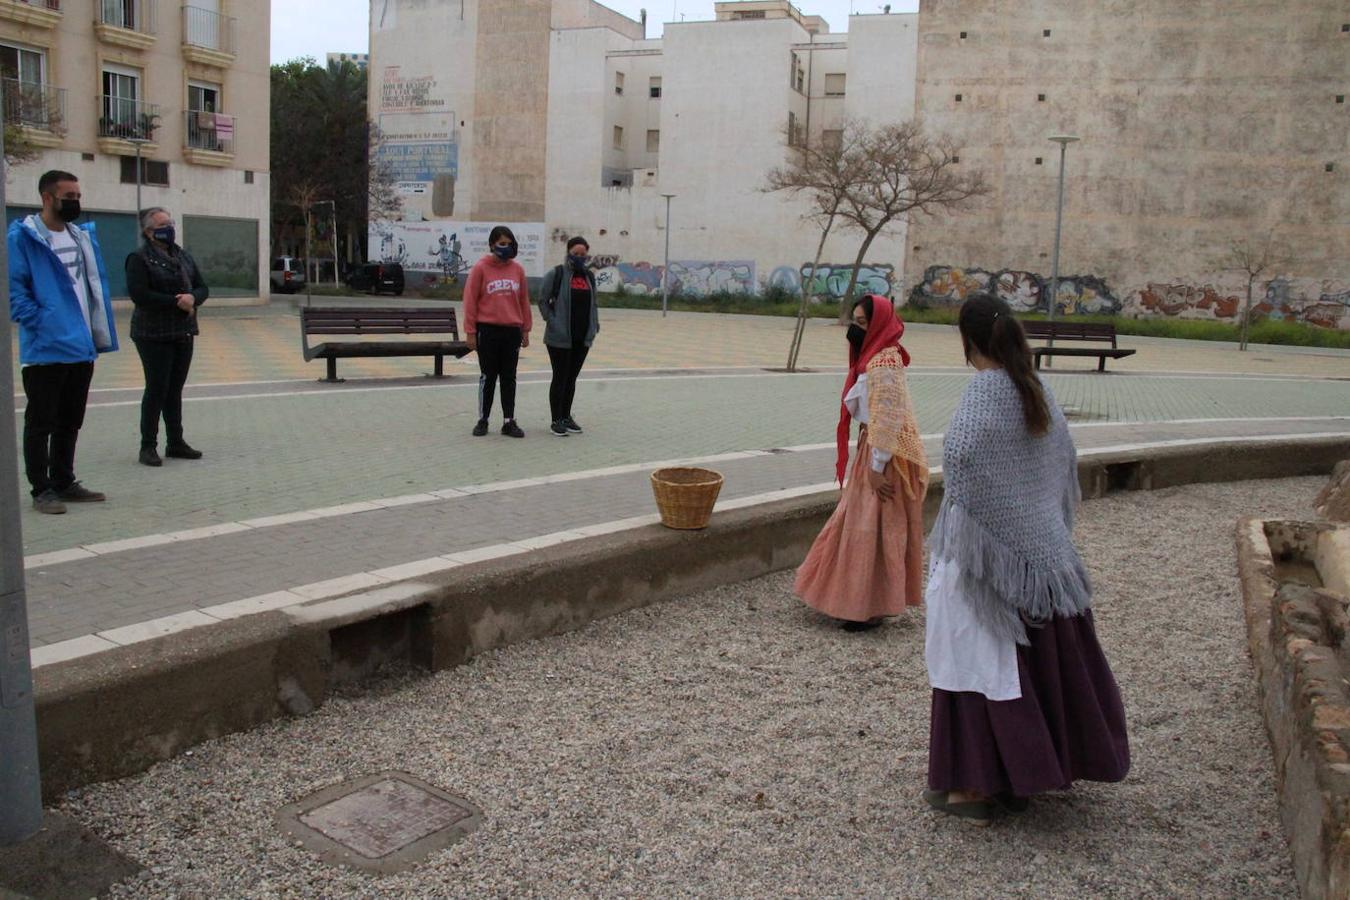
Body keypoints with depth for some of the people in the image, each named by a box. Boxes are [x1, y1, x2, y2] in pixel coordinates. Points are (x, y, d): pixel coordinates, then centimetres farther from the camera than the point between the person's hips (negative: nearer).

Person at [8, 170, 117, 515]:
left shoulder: (83, 235, 13)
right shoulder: (23, 237, -8)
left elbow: (96, 283, 16)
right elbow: (14, 288, -12)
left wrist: (99, 333, 8)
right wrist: (38, 322, -18)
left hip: (81, 347, 7)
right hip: (45, 349, -7)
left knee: (70, 422, 15)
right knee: (41, 423, 2)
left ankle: (64, 483, 26)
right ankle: (42, 490, 9)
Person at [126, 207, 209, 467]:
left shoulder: (184, 256, 14)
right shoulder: (139, 259, -7)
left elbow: (202, 288, 12)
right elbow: (139, 294, -17)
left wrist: (192, 298, -11)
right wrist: (176, 302, -18)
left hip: (183, 333, 6)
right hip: (154, 335, -6)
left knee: (175, 389, 11)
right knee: (156, 389, -4)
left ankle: (176, 443, 17)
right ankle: (148, 446, 3)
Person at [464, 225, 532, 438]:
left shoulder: (517, 269, 7)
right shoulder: (480, 268, -3)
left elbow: (524, 300, 12)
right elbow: (470, 300, -3)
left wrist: (526, 330, 10)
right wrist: (470, 332, -6)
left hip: (512, 331, 3)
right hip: (487, 330, -3)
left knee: (509, 378, 7)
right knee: (487, 377, 4)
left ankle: (509, 422, 14)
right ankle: (482, 420, 15)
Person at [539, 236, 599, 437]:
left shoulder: (589, 276, 12)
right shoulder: (556, 274, -6)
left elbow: (593, 304, 19)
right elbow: (543, 301, -4)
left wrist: (594, 324, 8)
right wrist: (552, 322, -12)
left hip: (583, 337, 5)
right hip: (560, 337, -5)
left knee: (572, 377, 13)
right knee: (560, 377, 0)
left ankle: (566, 416, 24)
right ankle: (556, 420, 7)